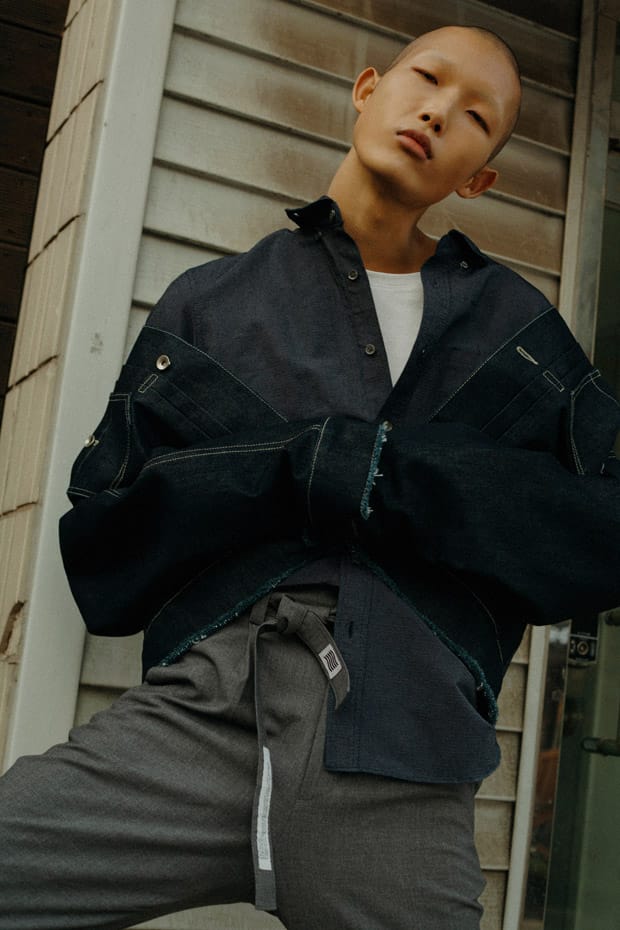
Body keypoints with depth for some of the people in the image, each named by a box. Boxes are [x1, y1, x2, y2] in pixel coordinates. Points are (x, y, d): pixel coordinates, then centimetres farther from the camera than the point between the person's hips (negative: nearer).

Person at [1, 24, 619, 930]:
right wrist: (298, 468, -7)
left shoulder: (516, 326, 17)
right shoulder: (207, 302, 16)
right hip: (199, 713, 0)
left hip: (401, 759, 1)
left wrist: (381, 475, -6)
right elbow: (100, 548, 9)